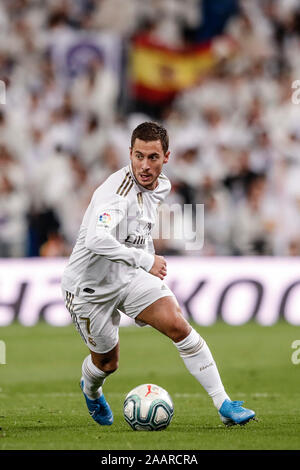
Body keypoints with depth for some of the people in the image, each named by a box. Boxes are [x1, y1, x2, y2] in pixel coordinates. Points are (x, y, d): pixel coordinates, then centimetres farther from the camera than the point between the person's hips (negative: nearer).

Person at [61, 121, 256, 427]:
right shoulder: (117, 192, -30)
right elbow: (96, 240, -46)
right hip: (90, 285, -6)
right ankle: (91, 390, 50)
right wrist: (146, 259, -40)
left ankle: (224, 405, -14)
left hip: (130, 276, 6)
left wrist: (150, 264, 23)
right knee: (106, 362, 11)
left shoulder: (160, 186, -2)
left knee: (178, 325, -16)